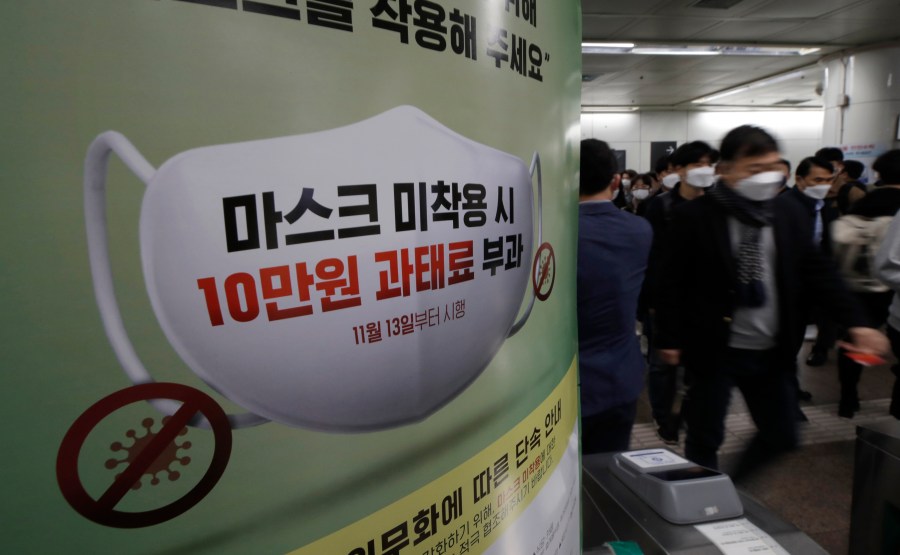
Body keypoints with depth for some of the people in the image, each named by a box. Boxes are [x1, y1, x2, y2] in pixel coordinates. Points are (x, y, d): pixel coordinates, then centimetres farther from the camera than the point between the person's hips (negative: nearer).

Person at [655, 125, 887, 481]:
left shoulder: (789, 217, 5)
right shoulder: (694, 217, -10)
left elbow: (819, 272, 6)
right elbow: (673, 281, -9)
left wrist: (855, 323, -5)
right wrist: (670, 338, -11)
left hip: (771, 353, 5)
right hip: (714, 351, -5)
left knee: (782, 436, 16)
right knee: (704, 439, 8)